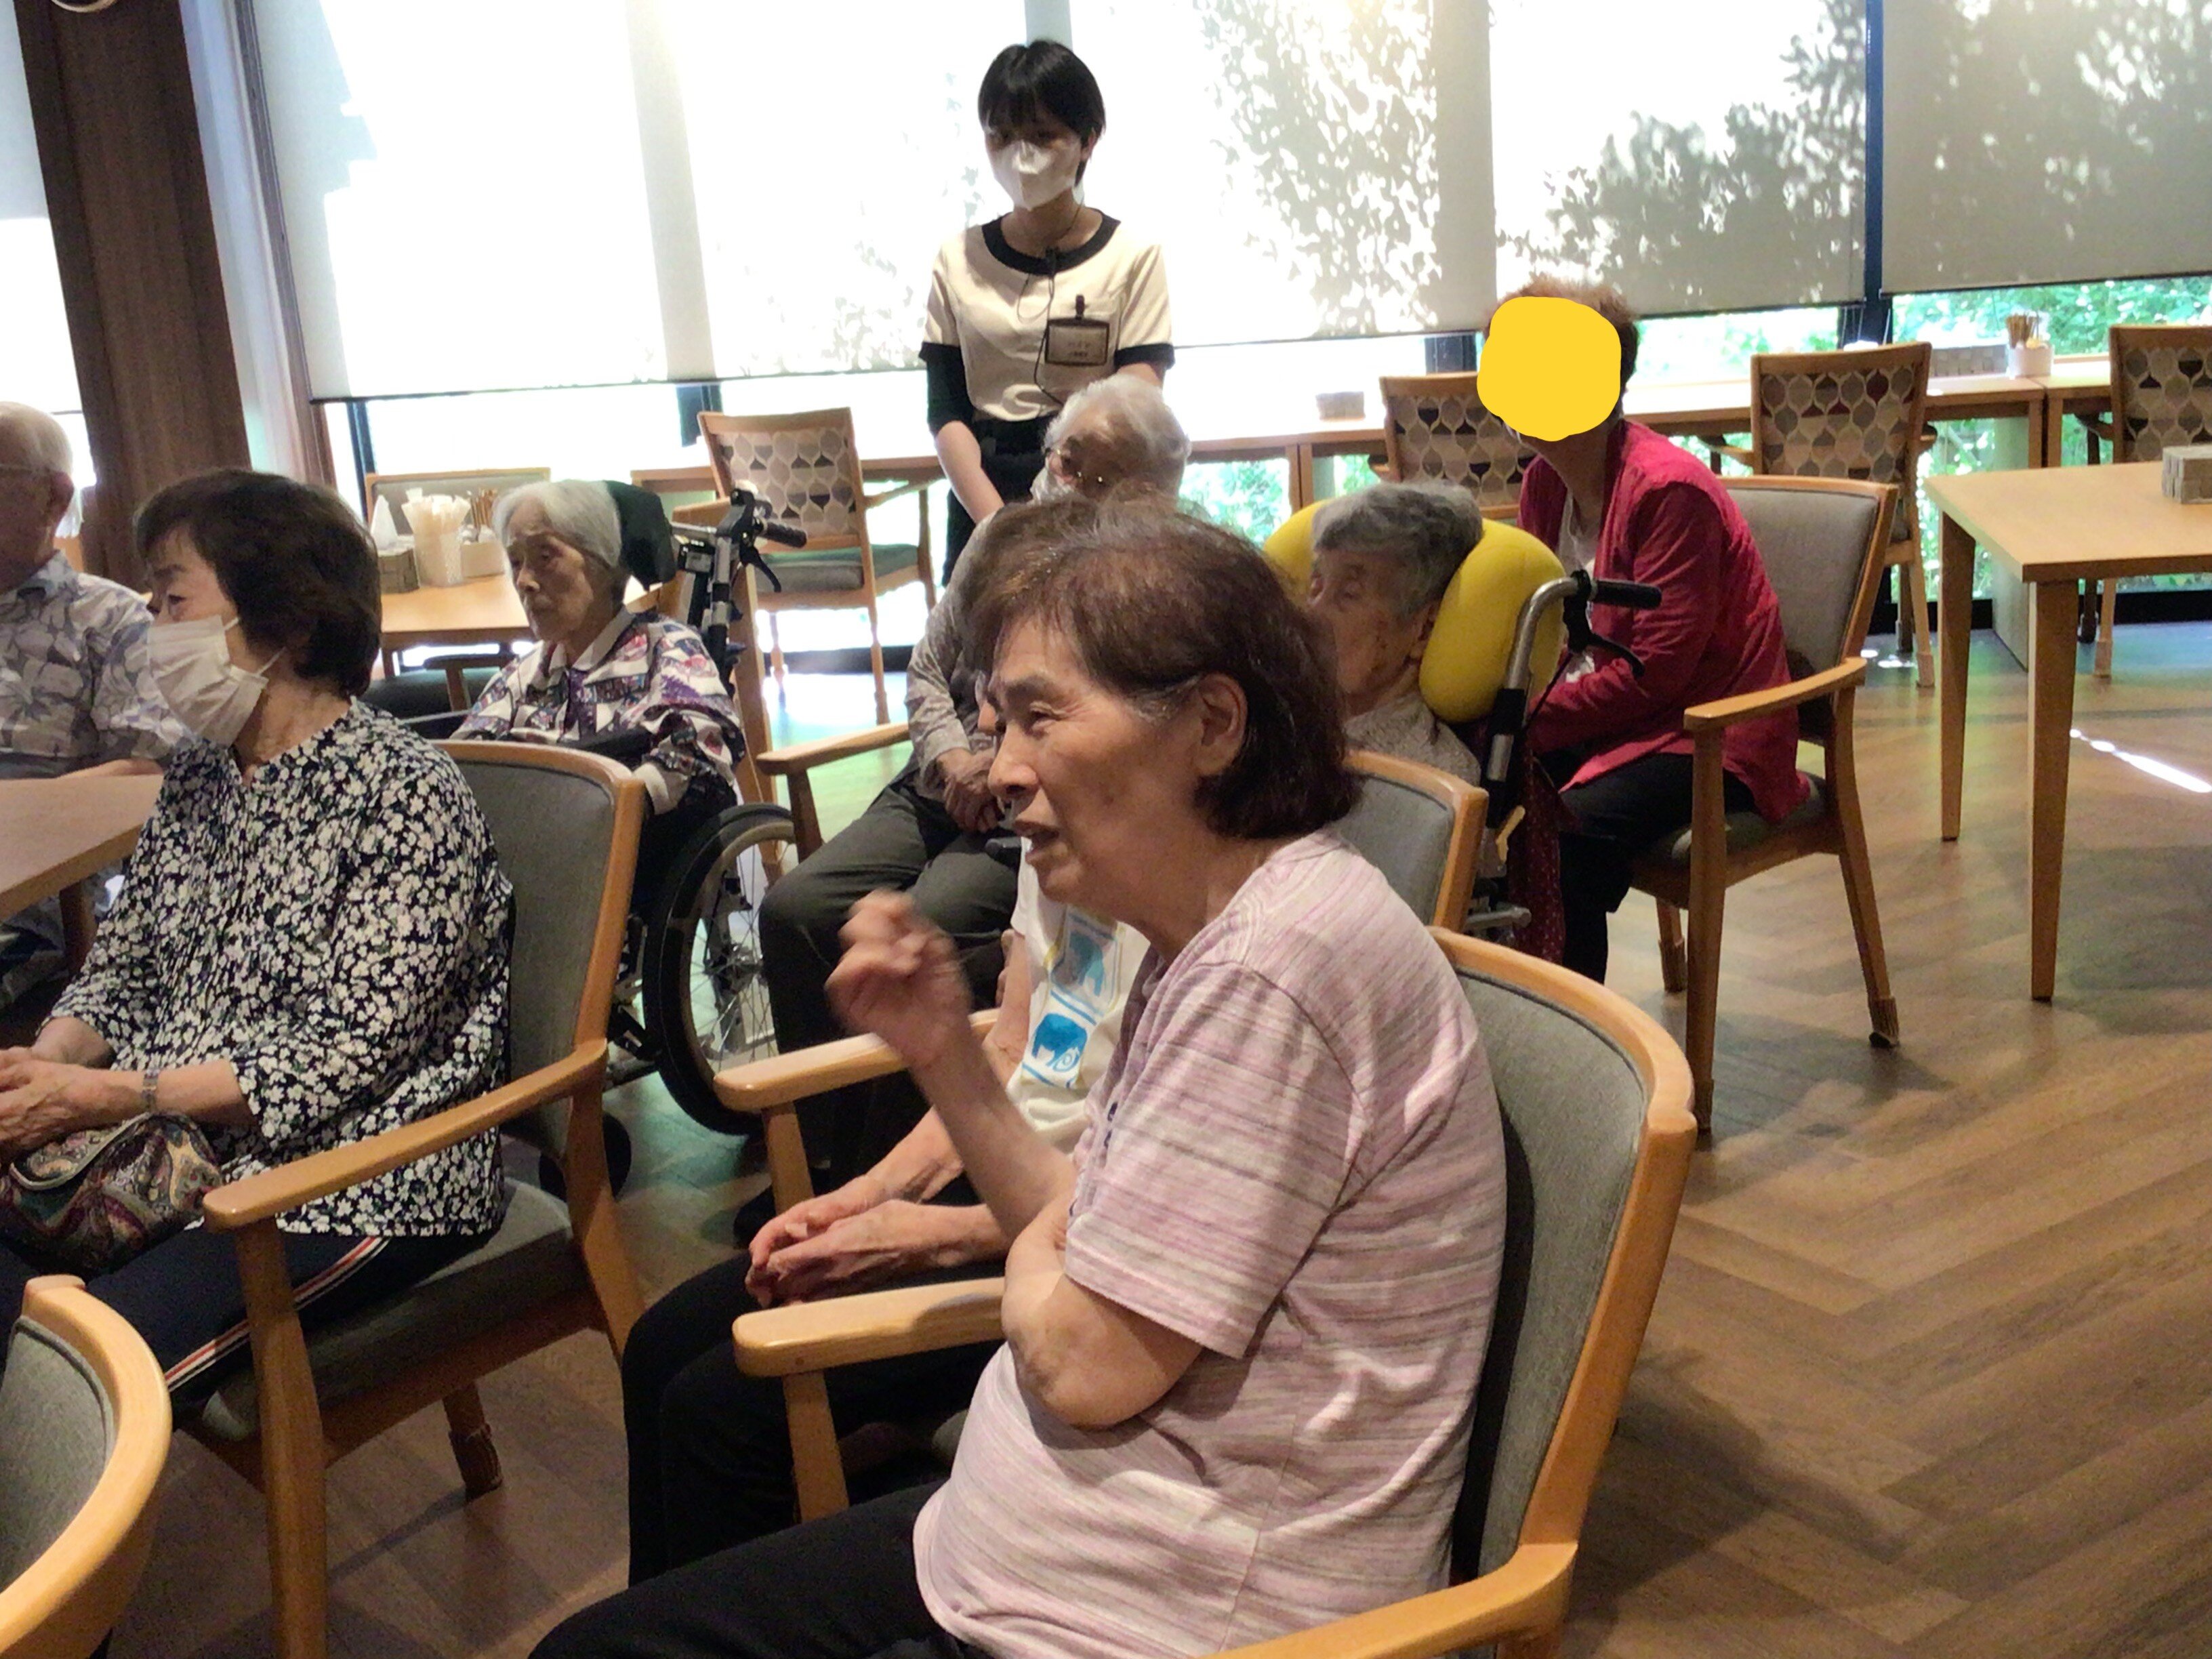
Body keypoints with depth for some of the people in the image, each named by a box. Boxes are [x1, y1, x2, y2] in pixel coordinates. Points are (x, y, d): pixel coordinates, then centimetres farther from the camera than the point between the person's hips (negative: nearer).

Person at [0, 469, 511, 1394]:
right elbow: (121, 970, 14)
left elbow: (347, 1057, -17)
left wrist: (107, 1094, -19)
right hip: (177, 1158, 7)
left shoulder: (402, 795, -14)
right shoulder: (197, 778, 10)